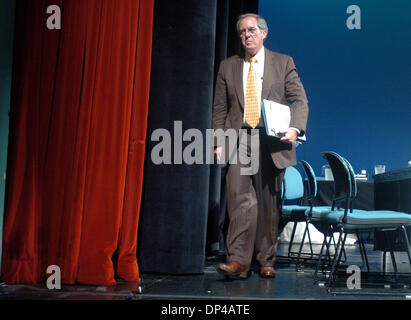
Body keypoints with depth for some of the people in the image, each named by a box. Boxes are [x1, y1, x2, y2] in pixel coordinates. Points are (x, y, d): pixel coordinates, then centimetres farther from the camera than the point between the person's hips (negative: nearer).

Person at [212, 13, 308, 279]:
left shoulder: (283, 63, 10)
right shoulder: (228, 67, 14)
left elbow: (300, 100, 5)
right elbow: (220, 108, 12)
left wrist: (295, 128, -13)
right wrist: (219, 142, 1)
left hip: (272, 141, 0)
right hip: (238, 140, 1)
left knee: (269, 204, 4)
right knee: (240, 199, -11)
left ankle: (267, 262, 14)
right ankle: (238, 261, -9)